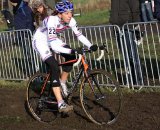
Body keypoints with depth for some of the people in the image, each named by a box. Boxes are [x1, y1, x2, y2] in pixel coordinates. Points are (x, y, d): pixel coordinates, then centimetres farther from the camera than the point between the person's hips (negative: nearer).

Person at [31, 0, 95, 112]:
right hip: (40, 40, -7)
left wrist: (90, 46, -30)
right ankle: (61, 104, -23)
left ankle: (62, 82, 11)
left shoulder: (70, 20, -19)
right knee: (54, 68, -21)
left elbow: (79, 35, -14)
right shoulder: (52, 21, -37)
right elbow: (53, 46, -42)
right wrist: (71, 50, -52)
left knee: (71, 57, -14)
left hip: (52, 39, 7)